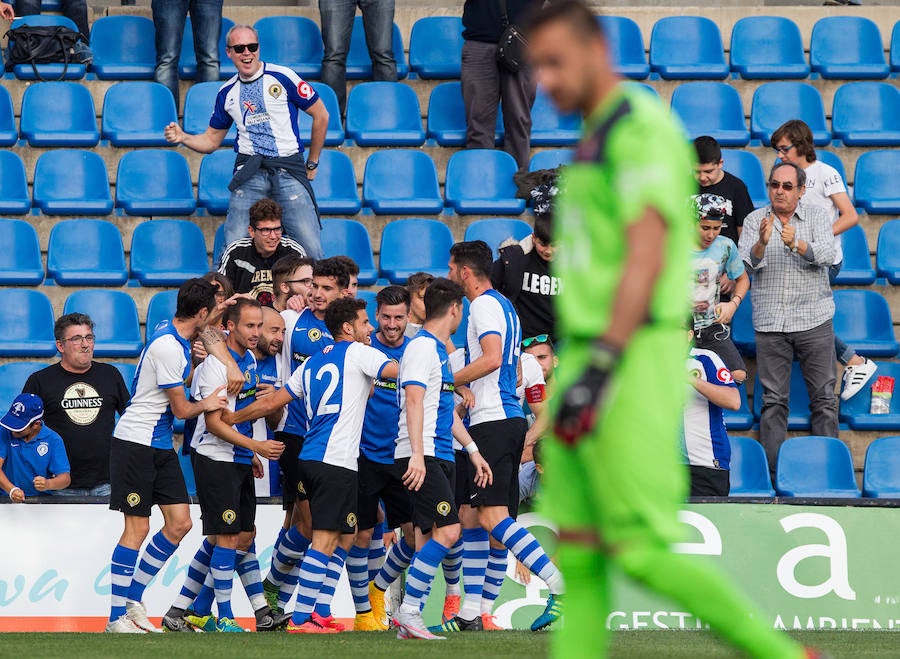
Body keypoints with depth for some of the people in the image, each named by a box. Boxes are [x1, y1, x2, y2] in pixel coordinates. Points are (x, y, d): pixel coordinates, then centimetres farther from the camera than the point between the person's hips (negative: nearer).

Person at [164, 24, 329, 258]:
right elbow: (212, 140, 22)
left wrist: (312, 164, 11)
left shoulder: (282, 77, 1)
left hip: (290, 170, -2)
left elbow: (321, 116, 8)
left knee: (310, 248, -12)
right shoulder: (227, 93, 13)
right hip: (250, 173, 2)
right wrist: (183, 138, 2)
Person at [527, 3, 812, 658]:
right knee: (576, 550, 2)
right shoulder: (597, 142, 20)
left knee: (640, 552, -9)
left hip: (632, 361, -10)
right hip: (583, 360, 10)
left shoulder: (642, 129, -12)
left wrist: (598, 370, -29)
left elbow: (646, 259, -22)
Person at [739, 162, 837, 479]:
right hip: (770, 323, 0)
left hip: (814, 321, 0)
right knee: (773, 400, 0)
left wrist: (797, 244, -30)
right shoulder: (755, 220, 7)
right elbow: (747, 262, -7)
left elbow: (826, 254, -11)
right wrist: (762, 243, -29)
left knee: (824, 397, -1)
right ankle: (774, 471, 2)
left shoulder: (817, 217, 5)